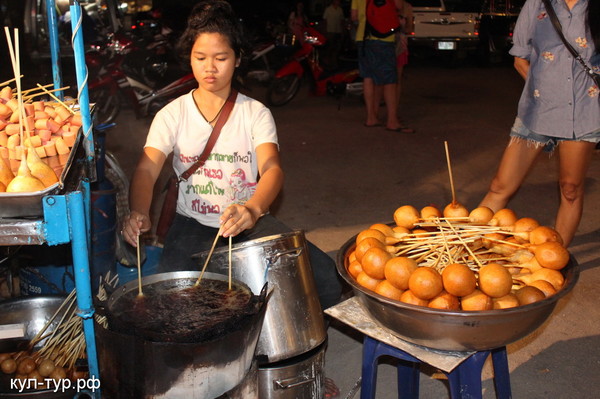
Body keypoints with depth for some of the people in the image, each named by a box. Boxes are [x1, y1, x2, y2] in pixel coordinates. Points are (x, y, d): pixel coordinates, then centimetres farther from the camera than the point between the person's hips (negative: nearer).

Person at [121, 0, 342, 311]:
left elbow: (272, 169, -18)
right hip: (193, 223, 0)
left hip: (249, 220, 1)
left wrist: (253, 209, -41)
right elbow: (147, 169, -13)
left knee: (325, 279, -20)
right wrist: (139, 212, -37)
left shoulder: (256, 113, -1)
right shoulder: (172, 115, 0)